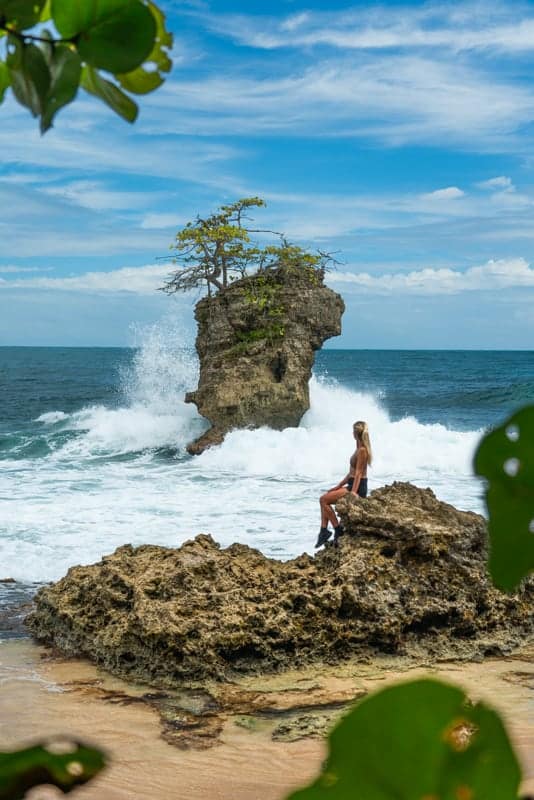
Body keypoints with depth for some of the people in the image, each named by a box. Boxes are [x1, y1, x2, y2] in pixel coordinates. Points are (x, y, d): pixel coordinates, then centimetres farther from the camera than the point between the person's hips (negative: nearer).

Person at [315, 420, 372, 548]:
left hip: (358, 487, -10)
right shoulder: (360, 449, 14)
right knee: (325, 498, 10)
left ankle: (338, 530, -5)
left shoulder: (362, 450, -15)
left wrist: (353, 492, -25)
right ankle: (324, 530, 4)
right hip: (353, 485, 10)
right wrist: (339, 485, 18)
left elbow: (358, 472, -20)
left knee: (324, 499, -10)